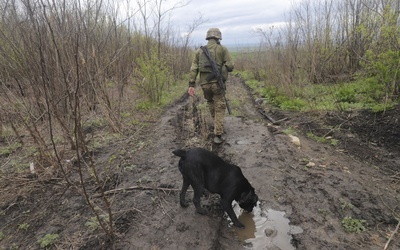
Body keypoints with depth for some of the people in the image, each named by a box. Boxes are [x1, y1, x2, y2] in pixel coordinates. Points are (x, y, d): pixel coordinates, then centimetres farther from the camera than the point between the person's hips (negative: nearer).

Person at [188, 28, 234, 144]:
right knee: (219, 109, 5)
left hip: (204, 83, 4)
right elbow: (230, 66, -5)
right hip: (217, 82, -3)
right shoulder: (223, 49, 1)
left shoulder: (199, 51, 11)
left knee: (210, 102, 29)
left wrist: (191, 85, 0)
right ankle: (217, 135, -2)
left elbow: (193, 69, 2)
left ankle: (217, 125, 42)